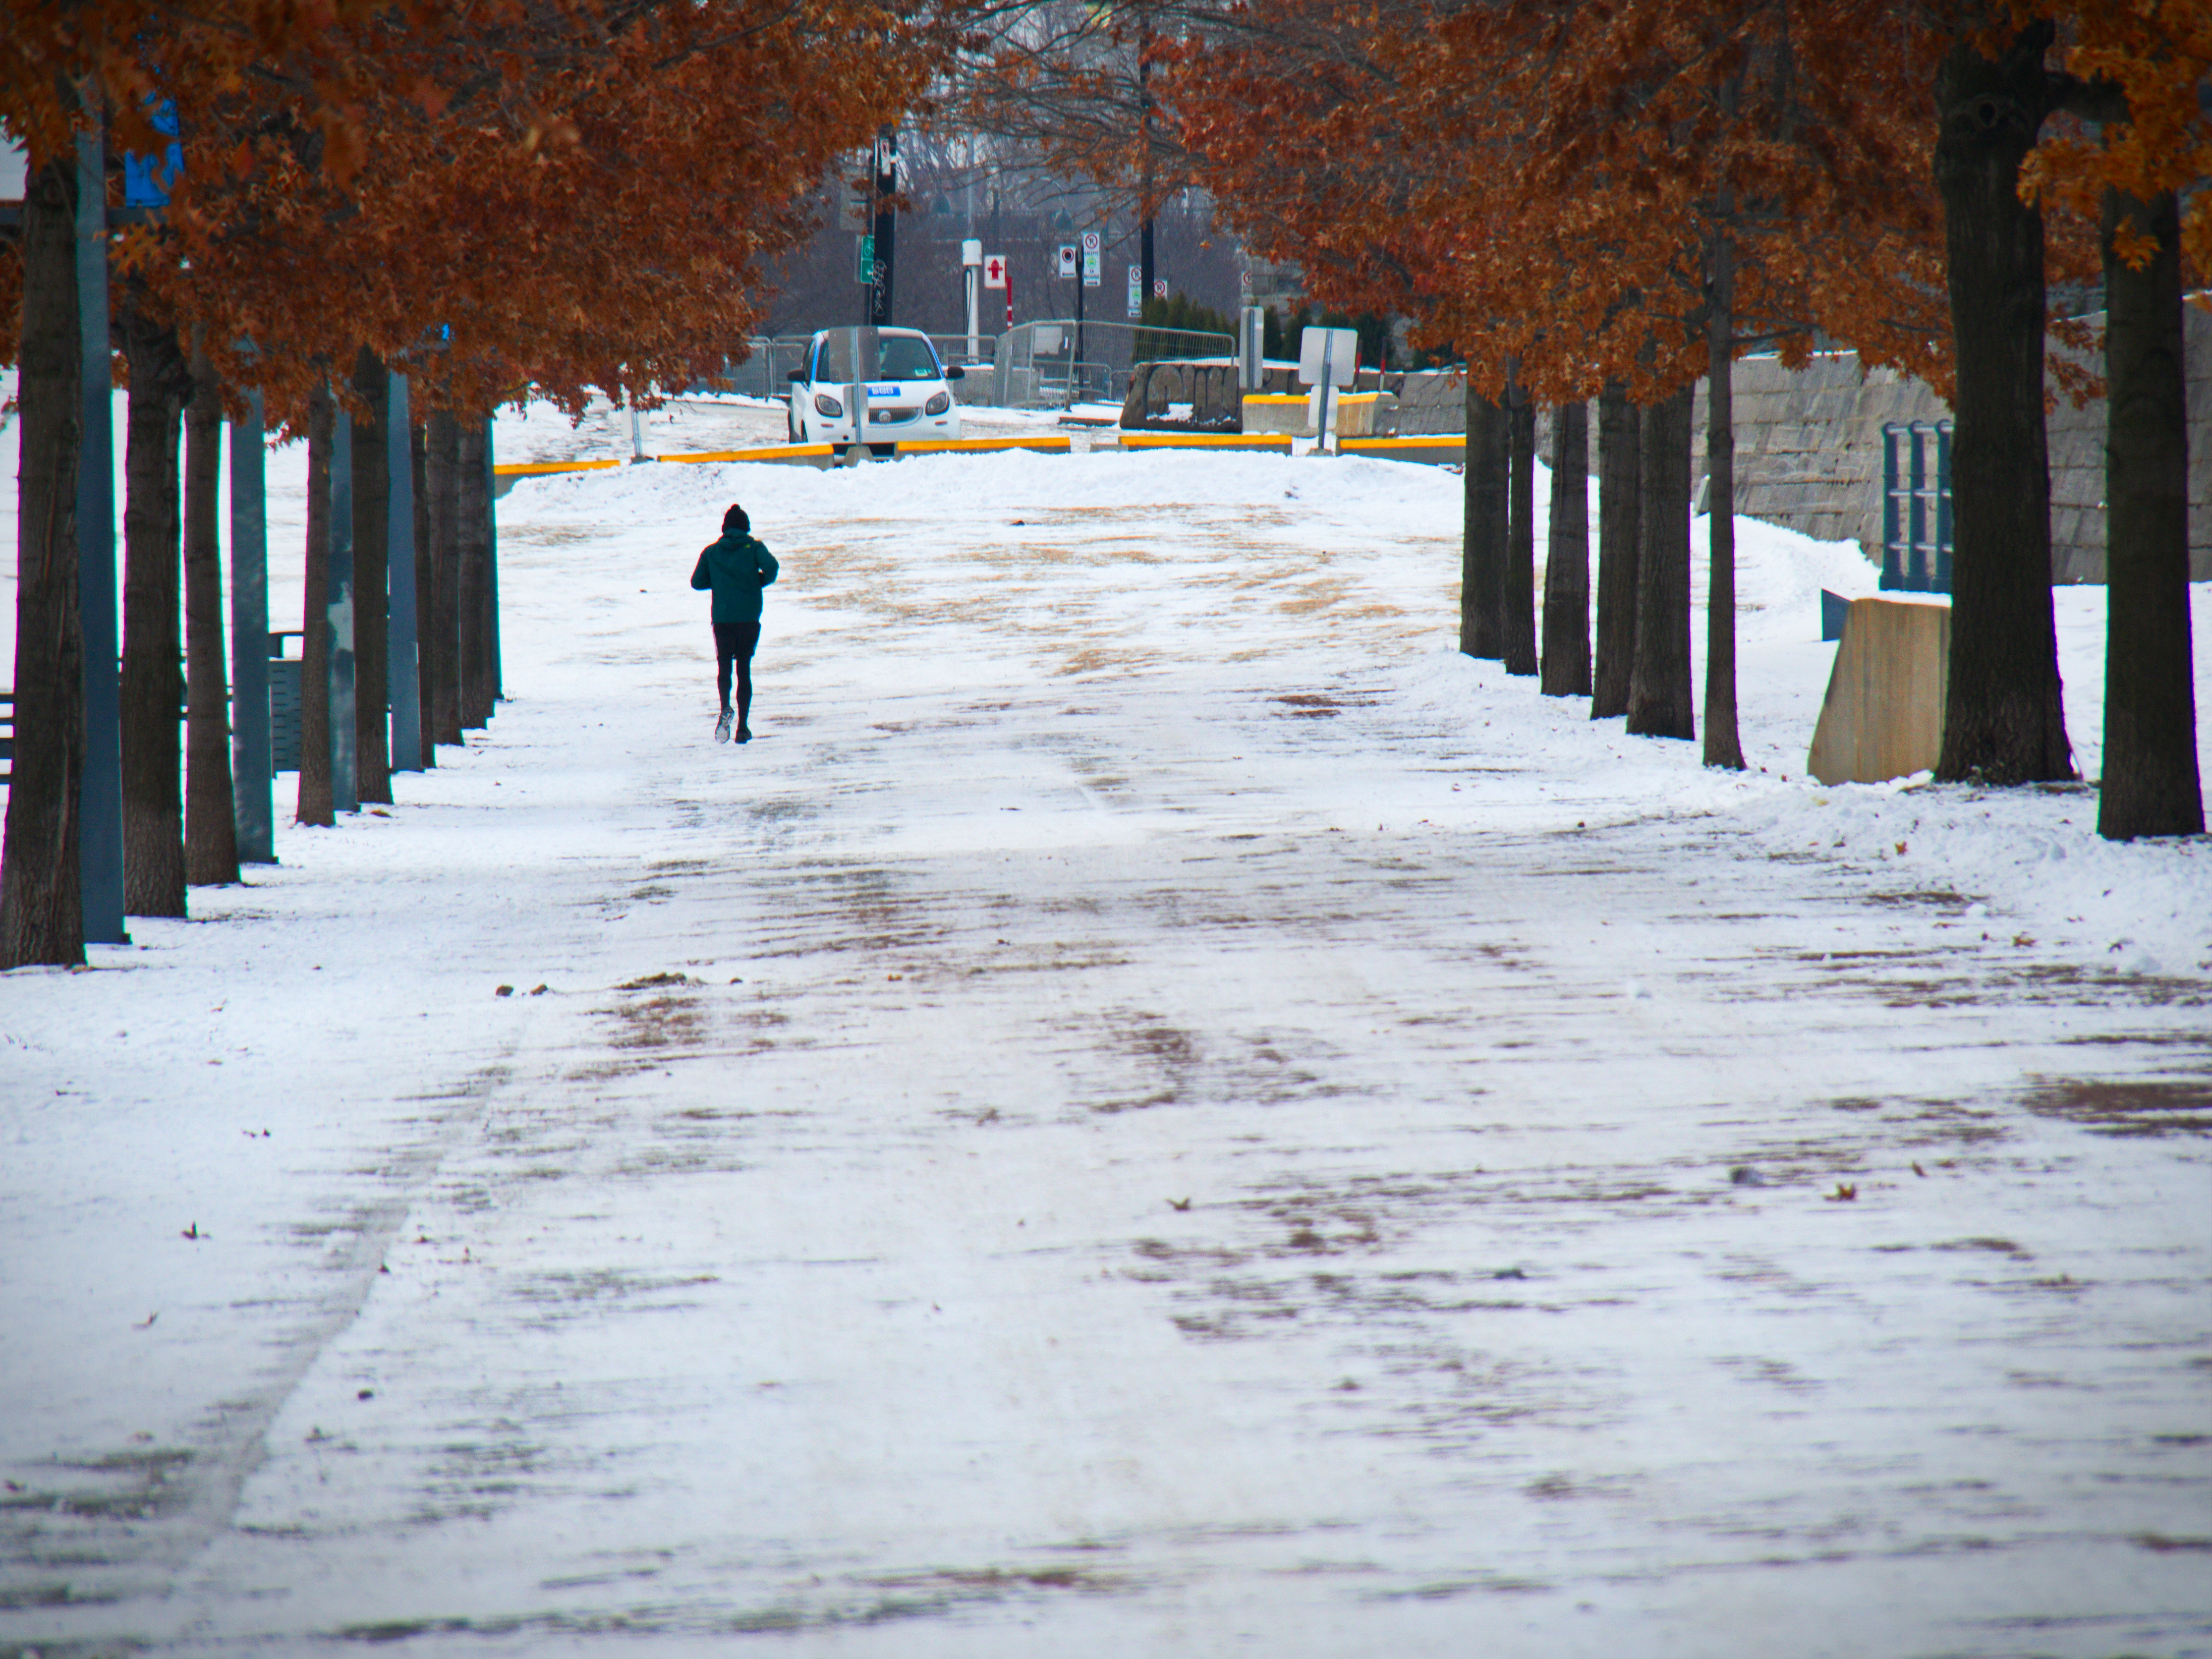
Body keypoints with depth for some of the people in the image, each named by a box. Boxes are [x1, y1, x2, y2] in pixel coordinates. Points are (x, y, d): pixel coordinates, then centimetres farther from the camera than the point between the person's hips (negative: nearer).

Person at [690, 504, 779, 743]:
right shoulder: (754, 548, 0)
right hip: (749, 619, 0)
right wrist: (763, 581, 3)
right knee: (744, 669, 11)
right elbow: (771, 566, -18)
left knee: (724, 667, 9)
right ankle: (743, 727, 7)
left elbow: (697, 582, 4)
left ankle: (725, 708, -23)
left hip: (722, 619, 0)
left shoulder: (711, 552, 6)